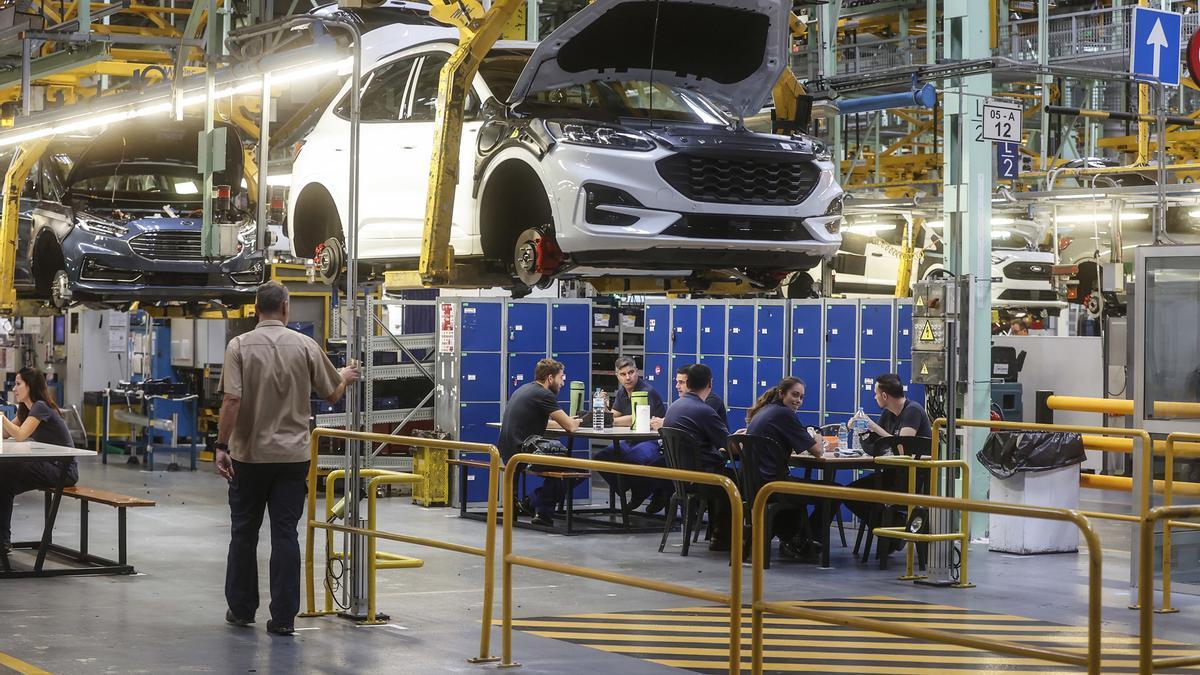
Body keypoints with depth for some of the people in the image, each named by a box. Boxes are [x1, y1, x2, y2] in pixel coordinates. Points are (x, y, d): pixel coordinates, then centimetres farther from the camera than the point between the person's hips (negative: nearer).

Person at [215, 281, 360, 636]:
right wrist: (346, 377, 29)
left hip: (250, 455, -1)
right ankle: (283, 616, 1)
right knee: (285, 534, 2)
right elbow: (332, 394, 8)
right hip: (292, 456, 1)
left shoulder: (240, 345, -7)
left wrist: (221, 446, -10)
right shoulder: (305, 346, -2)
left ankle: (242, 608, 20)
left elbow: (231, 400, -15)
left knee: (244, 533, 12)